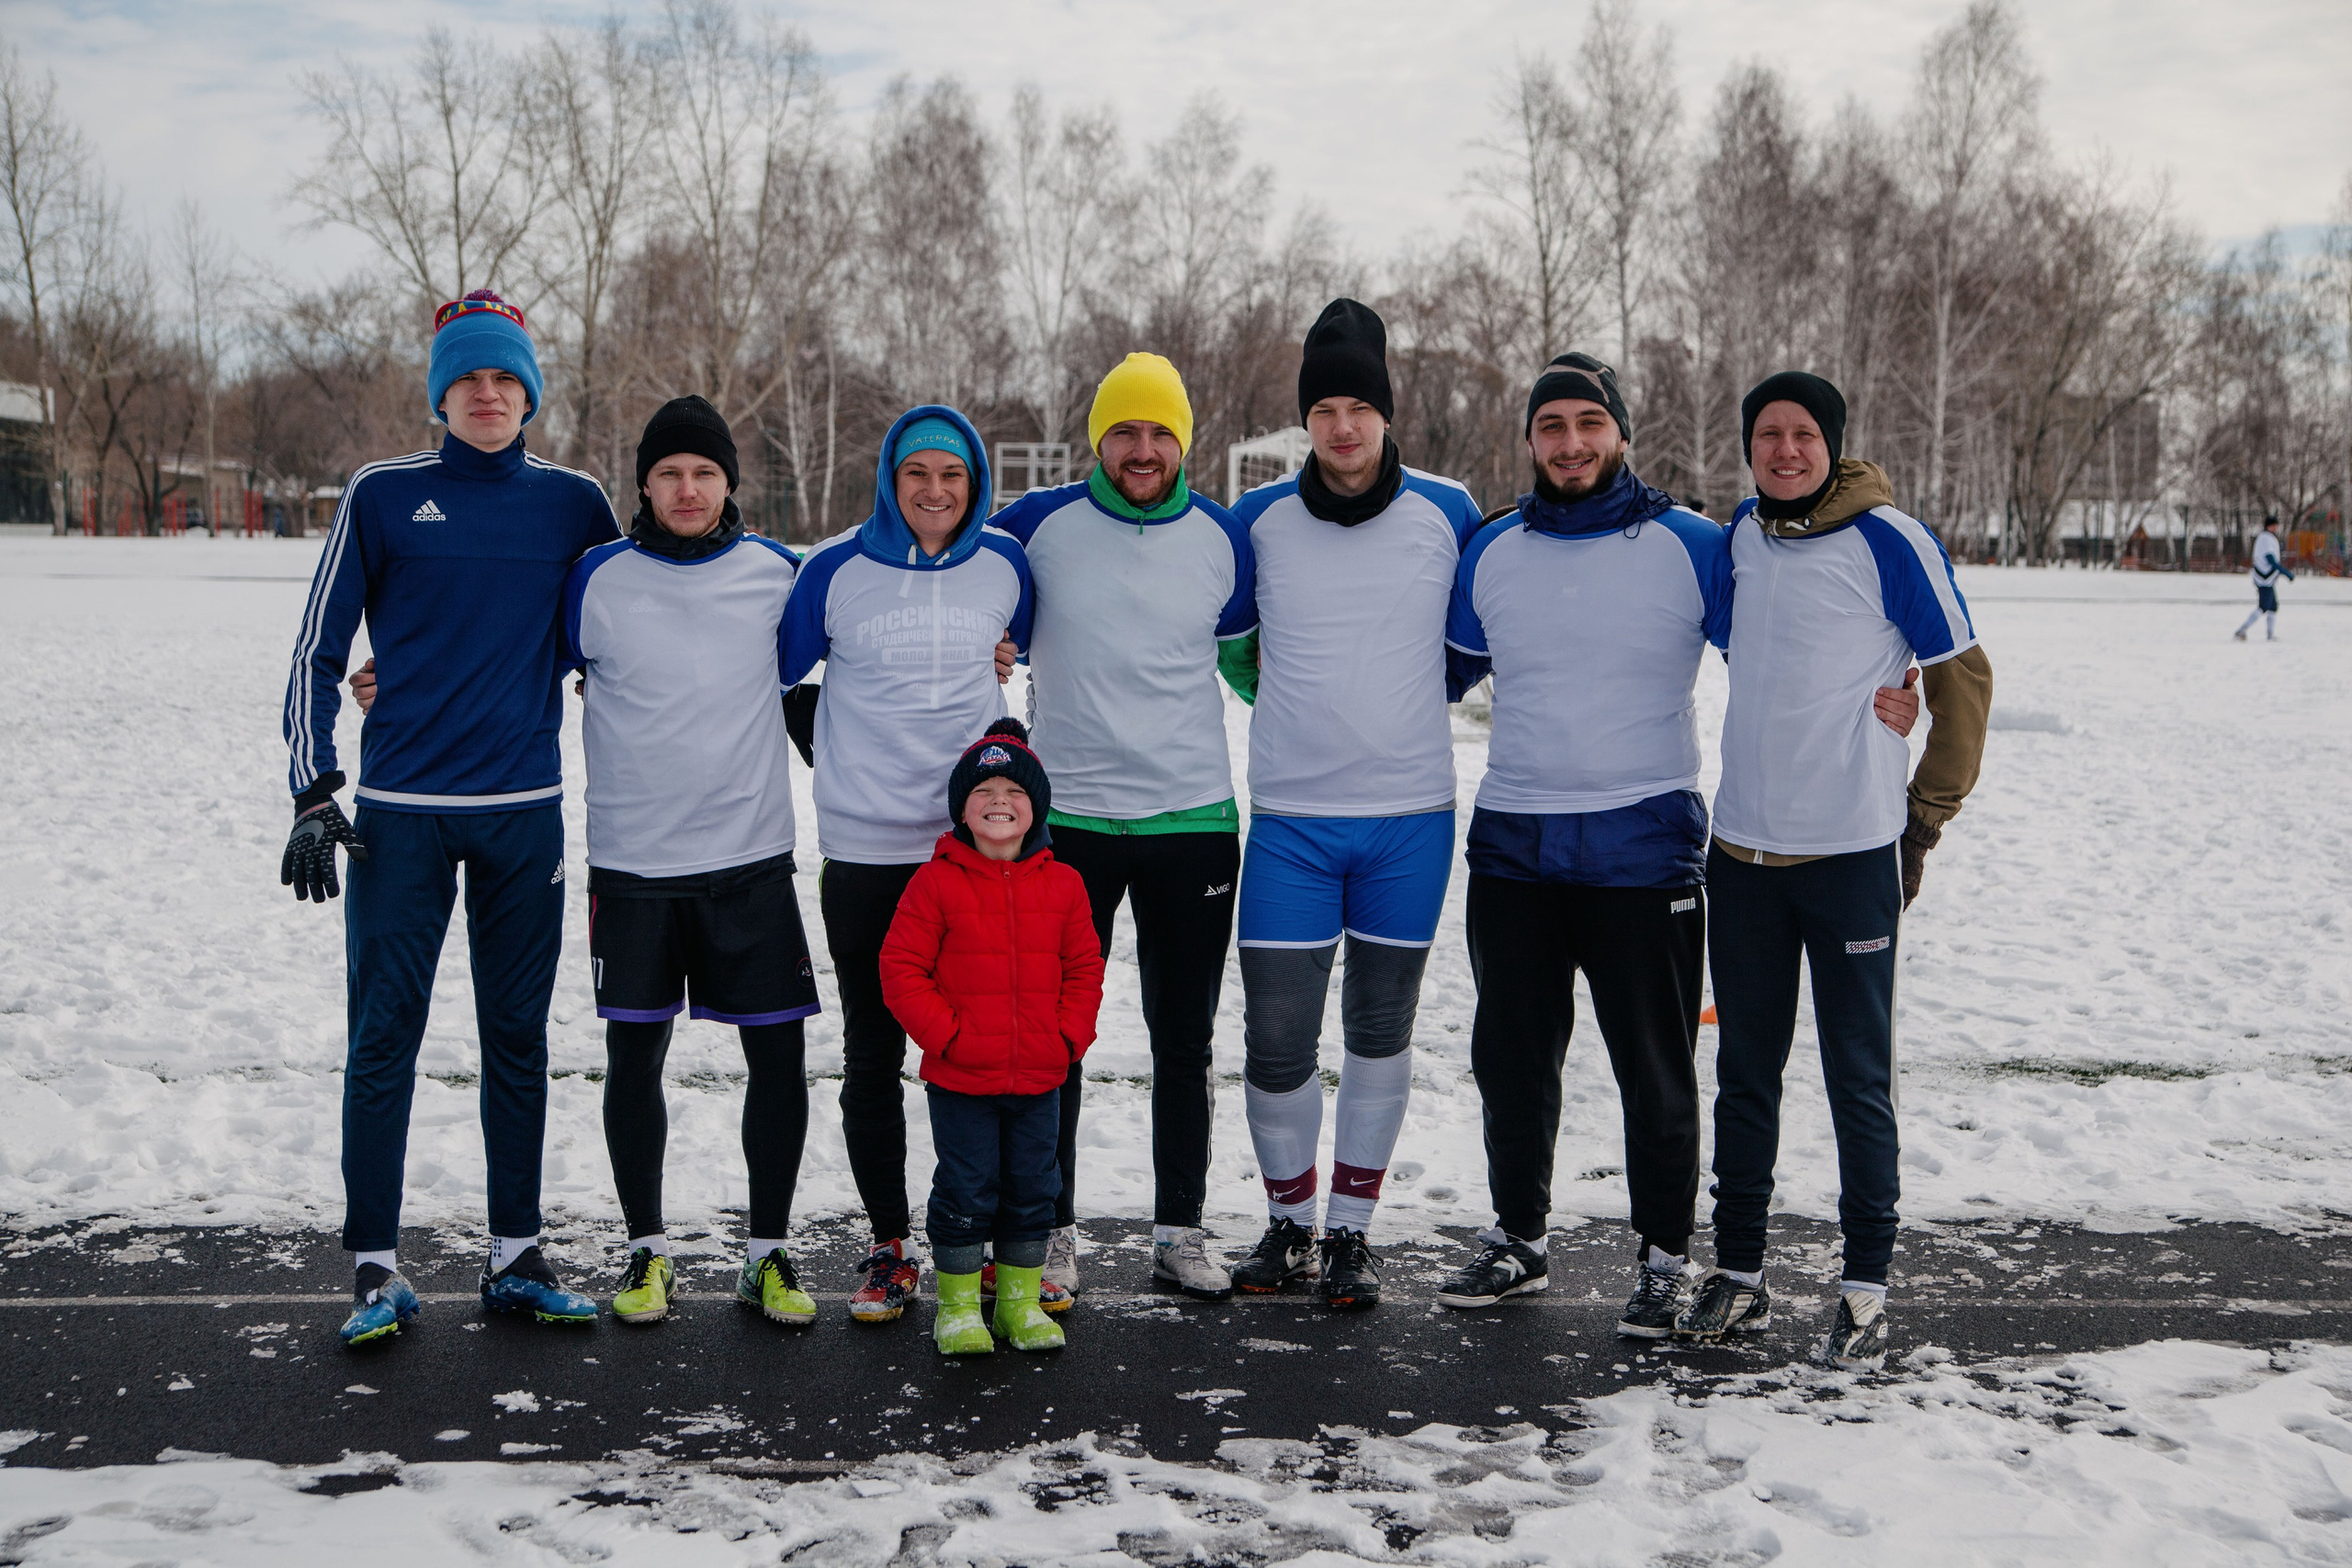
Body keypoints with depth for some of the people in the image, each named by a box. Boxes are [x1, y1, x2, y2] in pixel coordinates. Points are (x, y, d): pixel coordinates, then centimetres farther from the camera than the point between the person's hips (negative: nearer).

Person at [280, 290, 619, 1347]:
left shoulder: (572, 502, 6)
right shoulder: (382, 497, 1)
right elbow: (319, 650, 2)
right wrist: (314, 795, -4)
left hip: (526, 811, 2)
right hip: (401, 812, -2)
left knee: (517, 1035, 9)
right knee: (383, 1037, -1)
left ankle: (516, 1258, 19)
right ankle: (376, 1268, 9)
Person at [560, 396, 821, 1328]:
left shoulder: (774, 573, 2)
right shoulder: (597, 580, -2)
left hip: (753, 859, 1)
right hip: (630, 864, -1)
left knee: (778, 1052, 2)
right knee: (633, 1055, 5)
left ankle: (768, 1253, 16)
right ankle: (647, 1249, 21)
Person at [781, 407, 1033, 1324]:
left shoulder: (1006, 565, 3)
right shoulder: (836, 569, -3)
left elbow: (1036, 652, 22)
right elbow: (779, 672, 9)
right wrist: (837, 759, 8)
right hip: (865, 851, -1)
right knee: (872, 1058, 7)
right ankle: (890, 1250, 20)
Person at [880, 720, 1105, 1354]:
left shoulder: (1062, 884, 3)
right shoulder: (936, 883, -8)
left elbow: (1084, 968, 9)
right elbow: (901, 969, -7)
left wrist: (1069, 1038, -2)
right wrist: (947, 1036, -13)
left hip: (1040, 1076, 3)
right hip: (960, 1078, -3)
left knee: (1032, 1187, 12)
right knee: (966, 1189, 4)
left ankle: (1021, 1301, 27)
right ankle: (957, 1306, 19)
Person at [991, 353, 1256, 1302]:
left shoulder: (1223, 538, 2)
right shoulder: (1039, 526, -3)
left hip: (1194, 818, 1)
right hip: (1069, 818, -1)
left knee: (1184, 1043, 10)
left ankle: (1180, 1230, 22)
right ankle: (1052, 1230, 19)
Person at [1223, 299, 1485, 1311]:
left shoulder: (1446, 514, 0)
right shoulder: (1259, 521, 0)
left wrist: (1422, 695, 8)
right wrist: (1298, 702, 10)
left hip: (1412, 817, 1)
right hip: (1290, 819, 0)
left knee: (1380, 1030, 9)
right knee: (1276, 1037, -2)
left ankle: (1351, 1230, 24)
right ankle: (1290, 1223, 20)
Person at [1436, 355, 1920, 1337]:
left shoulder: (1690, 547, -3)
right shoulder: (1490, 553, 7)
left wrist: (1866, 705, -15)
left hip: (1644, 848, -3)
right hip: (1511, 847, 4)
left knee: (1654, 1068, 5)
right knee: (1510, 1059, 13)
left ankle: (1663, 1259, 19)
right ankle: (1518, 1240, 29)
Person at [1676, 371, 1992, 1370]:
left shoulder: (1890, 541, -9)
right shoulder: (1741, 535, 7)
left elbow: (1963, 681, -3)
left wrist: (1924, 821, -1)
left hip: (1852, 855, -5)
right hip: (1742, 851, 5)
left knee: (1858, 1081, 3)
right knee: (1745, 1072, 12)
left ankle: (1866, 1289, 14)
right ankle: (1738, 1273, 23)